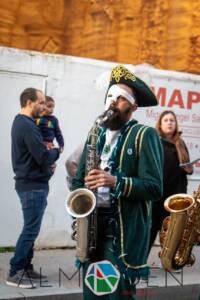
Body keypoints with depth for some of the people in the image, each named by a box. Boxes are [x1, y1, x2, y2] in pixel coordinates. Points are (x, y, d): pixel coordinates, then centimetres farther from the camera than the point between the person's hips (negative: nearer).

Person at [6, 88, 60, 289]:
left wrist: (48, 152, 1)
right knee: (31, 230, -5)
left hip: (29, 183, 10)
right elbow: (44, 158, -21)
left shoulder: (20, 122, 14)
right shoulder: (28, 126, -19)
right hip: (34, 185, -10)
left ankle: (26, 267, 21)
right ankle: (14, 273, -1)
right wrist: (56, 152, -3)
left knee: (30, 228, 15)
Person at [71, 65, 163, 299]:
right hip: (92, 226, 5)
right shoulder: (96, 134, 16)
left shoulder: (145, 135, -4)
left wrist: (116, 182, -25)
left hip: (125, 230, -5)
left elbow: (154, 187, -11)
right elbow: (78, 179, 17)